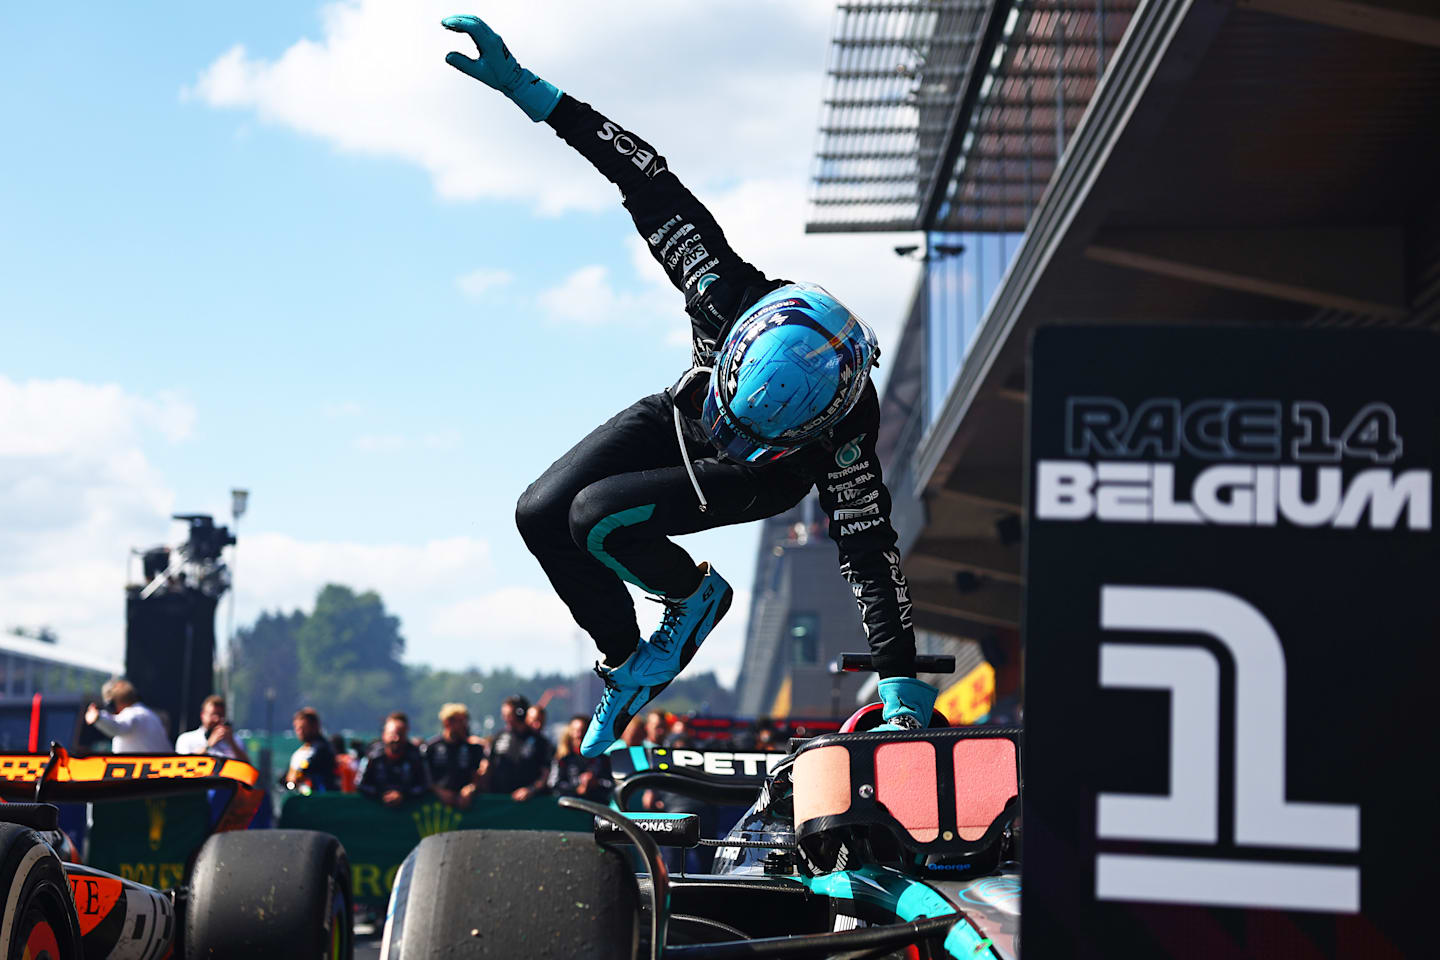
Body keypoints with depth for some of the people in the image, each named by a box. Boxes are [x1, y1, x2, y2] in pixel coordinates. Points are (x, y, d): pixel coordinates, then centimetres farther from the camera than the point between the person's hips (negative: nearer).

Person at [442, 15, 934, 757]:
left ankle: (693, 597, 5)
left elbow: (868, 554, -35)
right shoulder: (727, 296, -37)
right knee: (541, 515, -13)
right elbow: (649, 181, -30)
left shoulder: (845, 426, -41)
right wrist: (527, 90, -31)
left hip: (770, 482, -4)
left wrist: (901, 690, -35)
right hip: (681, 416, 4)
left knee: (600, 518, -27)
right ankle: (626, 665, 8)